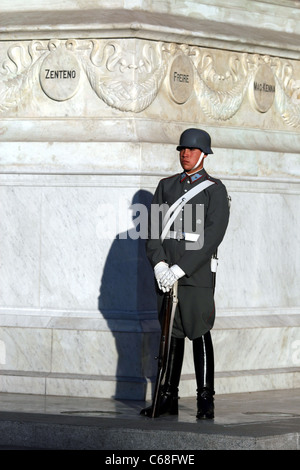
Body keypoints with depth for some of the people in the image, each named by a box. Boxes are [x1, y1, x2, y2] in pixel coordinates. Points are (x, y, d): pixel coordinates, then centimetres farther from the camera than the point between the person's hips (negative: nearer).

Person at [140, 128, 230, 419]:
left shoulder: (215, 189, -1)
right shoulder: (166, 186, 14)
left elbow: (212, 235, -11)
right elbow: (152, 227, 7)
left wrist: (179, 269, -17)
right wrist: (159, 264, -10)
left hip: (196, 274, -4)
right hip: (166, 275, 4)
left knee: (199, 335, -4)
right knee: (171, 335, 8)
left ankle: (205, 401, 0)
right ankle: (168, 399, 13)